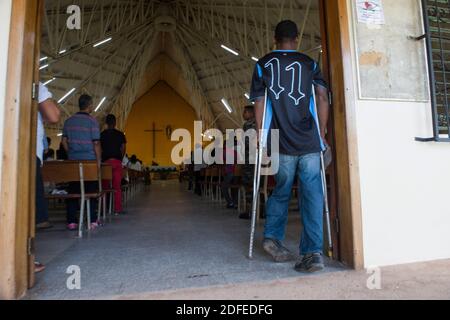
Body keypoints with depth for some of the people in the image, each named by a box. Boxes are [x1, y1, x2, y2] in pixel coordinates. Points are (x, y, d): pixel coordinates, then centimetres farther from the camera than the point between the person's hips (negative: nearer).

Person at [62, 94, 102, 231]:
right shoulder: (92, 121, -7)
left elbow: (64, 140, 10)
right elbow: (96, 143, -11)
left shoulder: (69, 121, 10)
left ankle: (72, 221, 10)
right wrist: (99, 160, -5)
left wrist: (71, 153, 18)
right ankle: (92, 221, 7)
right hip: (89, 161, -4)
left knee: (73, 190, 8)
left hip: (73, 161, 4)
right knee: (91, 190, 4)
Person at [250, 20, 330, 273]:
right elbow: (322, 97, 2)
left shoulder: (263, 65, 10)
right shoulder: (309, 63, 12)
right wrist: (322, 132, 7)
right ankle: (314, 252, -1)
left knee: (281, 191, 16)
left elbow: (259, 103, 3)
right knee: (312, 195, 1)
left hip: (282, 143, 0)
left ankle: (273, 237, 11)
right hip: (310, 142, 0)